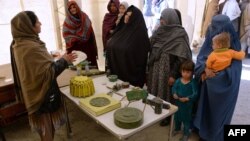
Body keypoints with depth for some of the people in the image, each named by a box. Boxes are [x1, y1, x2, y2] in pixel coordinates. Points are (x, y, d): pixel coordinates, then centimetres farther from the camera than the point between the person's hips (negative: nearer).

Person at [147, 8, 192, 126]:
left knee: (166, 93, 8)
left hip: (167, 70, -6)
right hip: (155, 69, 6)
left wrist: (173, 74, -19)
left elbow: (181, 57, -17)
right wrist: (149, 68, 9)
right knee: (155, 91, 16)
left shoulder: (180, 34, -13)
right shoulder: (160, 31, 7)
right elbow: (151, 49, 11)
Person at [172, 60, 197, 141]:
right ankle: (177, 128, 49)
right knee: (177, 117, 23)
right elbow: (174, 88, -1)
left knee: (186, 119, 13)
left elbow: (195, 94, -21)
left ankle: (186, 133, 34)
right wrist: (174, 94, -20)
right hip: (178, 103, 4)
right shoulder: (178, 81, -7)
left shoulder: (193, 83, -18)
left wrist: (187, 98, -30)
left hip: (187, 105, -4)